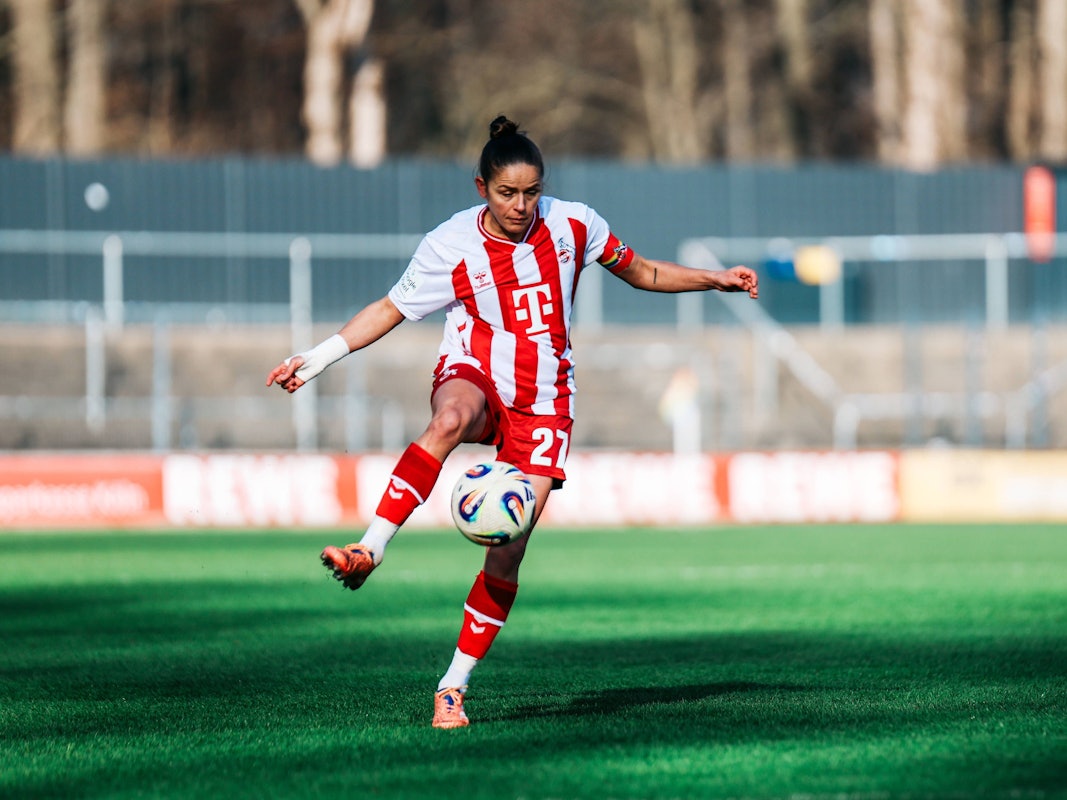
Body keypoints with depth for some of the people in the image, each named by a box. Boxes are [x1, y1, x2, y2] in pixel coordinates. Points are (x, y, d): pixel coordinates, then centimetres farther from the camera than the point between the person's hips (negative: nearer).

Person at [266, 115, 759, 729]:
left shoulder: (572, 224, 0)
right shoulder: (451, 246, -5)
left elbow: (642, 273, 15)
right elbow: (390, 311, 4)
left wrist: (717, 280, 7)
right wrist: (320, 356, -5)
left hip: (543, 402, 2)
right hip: (475, 378, -2)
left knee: (508, 552, -9)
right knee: (449, 421, -42)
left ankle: (454, 686, -2)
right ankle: (371, 550, -48)